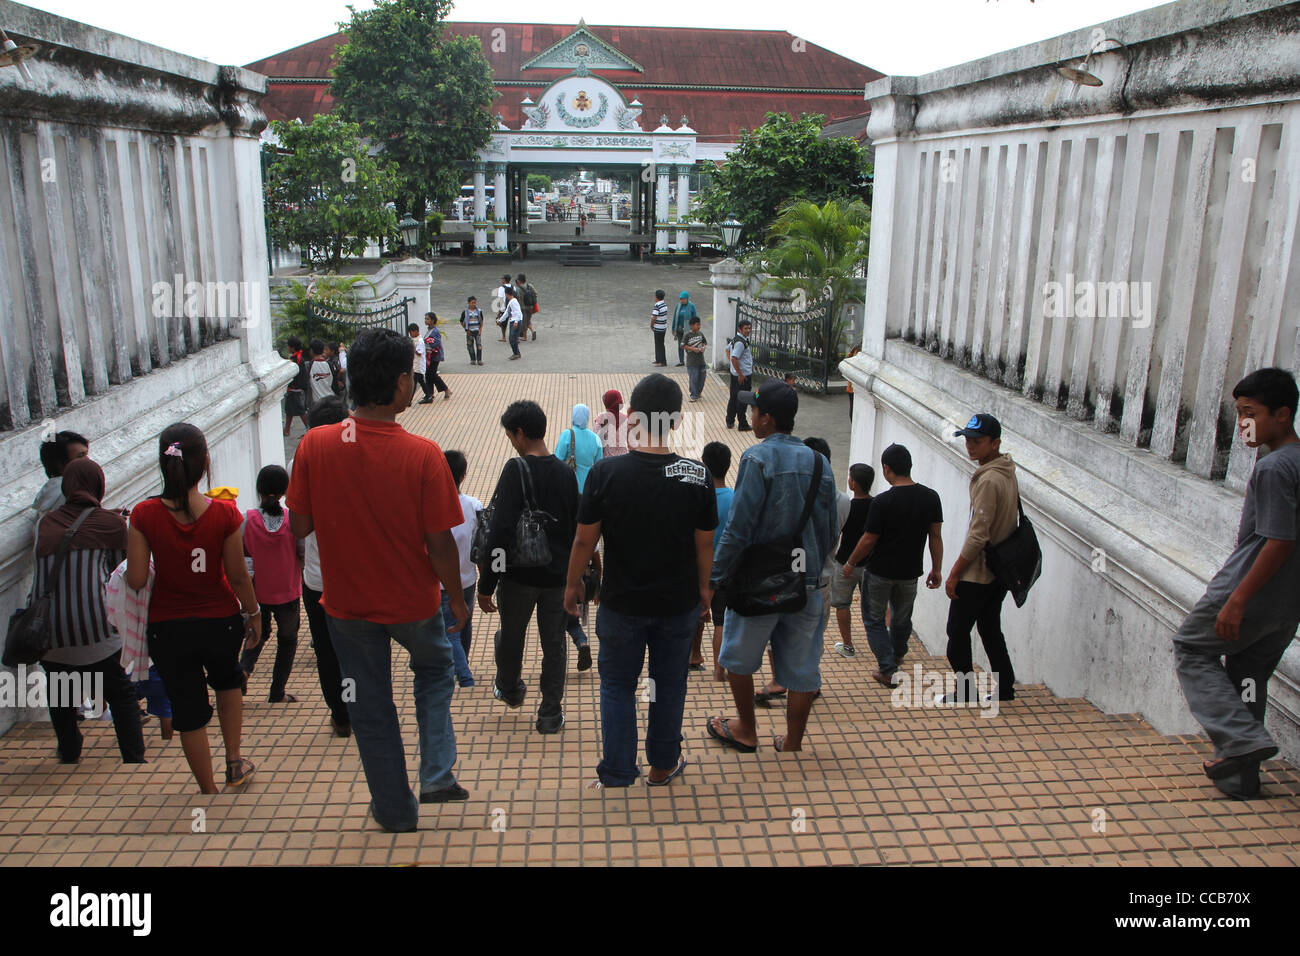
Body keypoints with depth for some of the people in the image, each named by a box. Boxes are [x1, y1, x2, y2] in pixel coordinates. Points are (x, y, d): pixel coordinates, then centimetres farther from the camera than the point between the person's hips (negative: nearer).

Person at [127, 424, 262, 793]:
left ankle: (209, 791, 27)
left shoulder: (145, 515, -16)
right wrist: (253, 614, 6)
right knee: (227, 679, 32)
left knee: (189, 712, 14)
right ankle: (234, 763, 34)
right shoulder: (224, 513, -17)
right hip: (220, 621, 1)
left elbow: (136, 580, -13)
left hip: (168, 628, 0)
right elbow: (238, 576, -9)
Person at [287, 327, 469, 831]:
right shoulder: (422, 455, -23)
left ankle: (395, 809, 34)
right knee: (434, 668, 30)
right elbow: (440, 543, -18)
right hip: (412, 600, -2)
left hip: (347, 601, 2)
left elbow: (299, 525, -6)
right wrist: (456, 596, -1)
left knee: (370, 707, 19)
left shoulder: (314, 445, -16)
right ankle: (437, 774, 24)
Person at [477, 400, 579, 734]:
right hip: (558, 576, 4)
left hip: (520, 575, -4)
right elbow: (576, 528, 9)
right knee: (554, 644, 13)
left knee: (511, 637, 20)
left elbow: (500, 531, -22)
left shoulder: (516, 469, -17)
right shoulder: (565, 472, 1)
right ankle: (551, 714, 20)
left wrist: (486, 584, -17)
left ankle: (509, 690, 43)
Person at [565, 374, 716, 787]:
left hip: (622, 602, -1)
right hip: (679, 602, 1)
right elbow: (705, 543, -4)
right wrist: (704, 587, 14)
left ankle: (617, 776, 22)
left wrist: (572, 584, 7)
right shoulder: (697, 477, -13)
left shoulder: (606, 473, -18)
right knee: (669, 684, 19)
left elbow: (585, 539, -10)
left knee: (617, 686, 16)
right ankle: (662, 765, 34)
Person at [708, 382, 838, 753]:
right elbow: (831, 530, 9)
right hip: (806, 583, 5)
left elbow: (739, 527, -17)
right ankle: (792, 743, 20)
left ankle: (746, 732, 29)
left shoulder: (758, 458, -13)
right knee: (802, 667, 11)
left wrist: (717, 576, -10)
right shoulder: (819, 462, 5)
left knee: (739, 658, 16)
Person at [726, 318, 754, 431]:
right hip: (743, 376, -10)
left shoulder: (735, 339, 10)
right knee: (742, 400, -3)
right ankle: (742, 425, 3)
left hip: (735, 374, 10)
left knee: (733, 398, 17)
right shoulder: (740, 342, -21)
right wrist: (740, 374, -23)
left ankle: (730, 421, 26)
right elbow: (734, 358, -28)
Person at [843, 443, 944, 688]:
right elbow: (936, 536, -1)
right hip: (909, 571, 5)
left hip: (880, 571, -5)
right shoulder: (931, 497, -6)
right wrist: (936, 569, 9)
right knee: (902, 617, 24)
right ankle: (898, 656, 47)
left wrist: (850, 563, 1)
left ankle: (888, 670, 7)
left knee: (874, 619, 12)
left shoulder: (882, 502, -19)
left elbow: (868, 540, -14)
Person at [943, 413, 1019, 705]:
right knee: (991, 629, 19)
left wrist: (954, 573, -16)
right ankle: (1004, 687, 26)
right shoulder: (1007, 473, 7)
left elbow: (978, 535, -24)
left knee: (958, 631, 3)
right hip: (1000, 571, 9)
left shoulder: (988, 480, -23)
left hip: (977, 573, -9)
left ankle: (965, 694, 11)